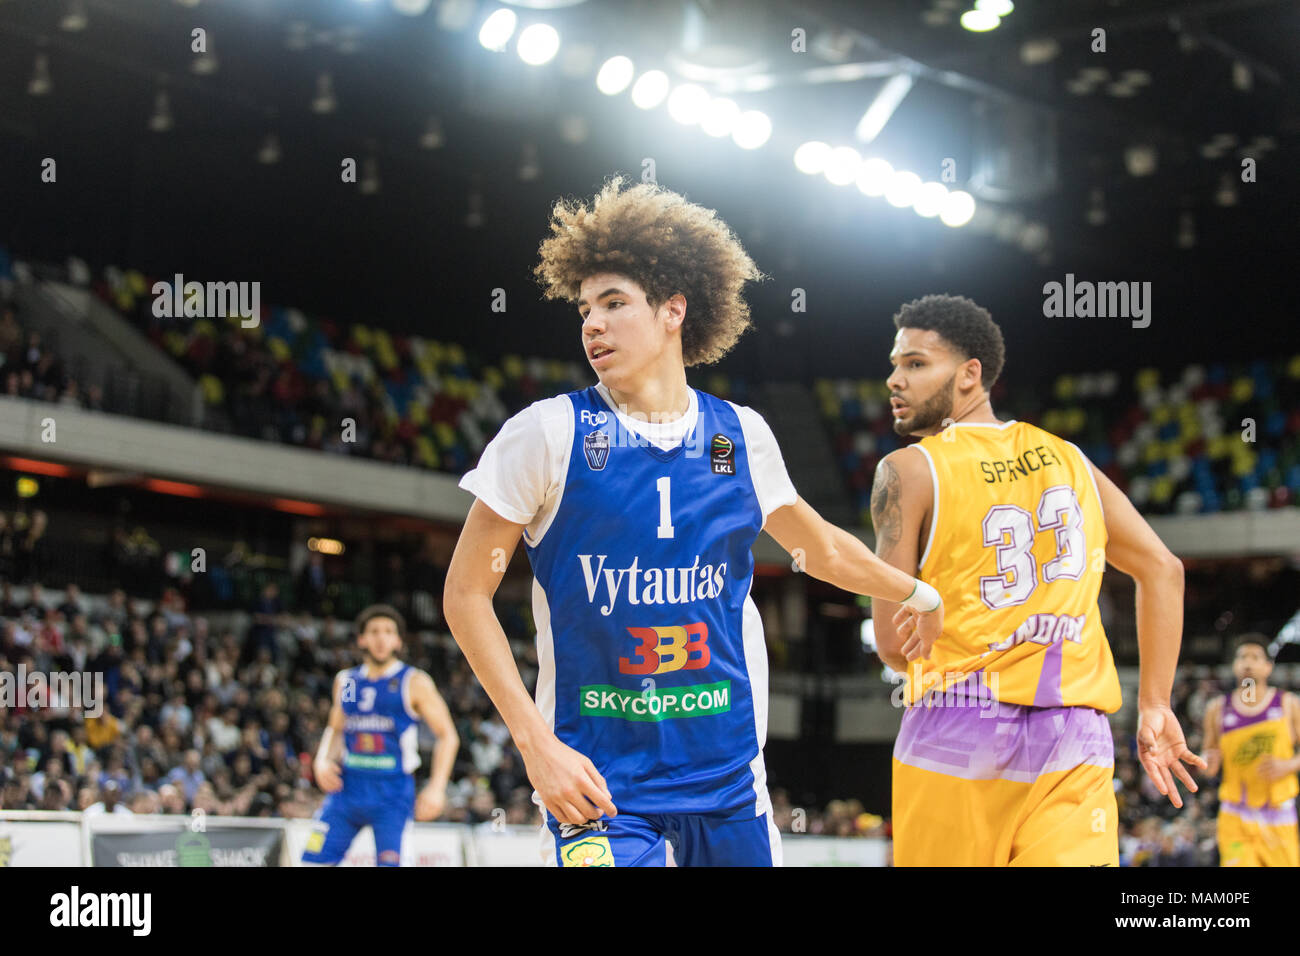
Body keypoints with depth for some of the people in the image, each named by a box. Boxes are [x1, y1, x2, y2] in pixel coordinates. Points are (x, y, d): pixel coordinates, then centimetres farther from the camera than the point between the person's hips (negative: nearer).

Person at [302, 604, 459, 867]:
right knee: (314, 860, -4)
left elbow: (448, 736, -1)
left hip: (392, 791, -4)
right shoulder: (346, 681, 12)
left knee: (389, 863, -13)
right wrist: (323, 761, 5)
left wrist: (436, 787, -11)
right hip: (348, 785, 4)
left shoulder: (414, 683, -1)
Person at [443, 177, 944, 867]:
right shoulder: (549, 434, -5)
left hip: (728, 779, 4)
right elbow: (466, 594, -2)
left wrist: (917, 593, 39)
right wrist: (535, 743, -10)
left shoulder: (741, 435, 5)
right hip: (594, 779, -3)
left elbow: (824, 550, 24)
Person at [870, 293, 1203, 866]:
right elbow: (1162, 570, 13)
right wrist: (1154, 708, 15)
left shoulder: (908, 470, -1)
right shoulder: (1066, 458, 14)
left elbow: (893, 643, -4)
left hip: (958, 733, -3)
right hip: (1076, 740, 4)